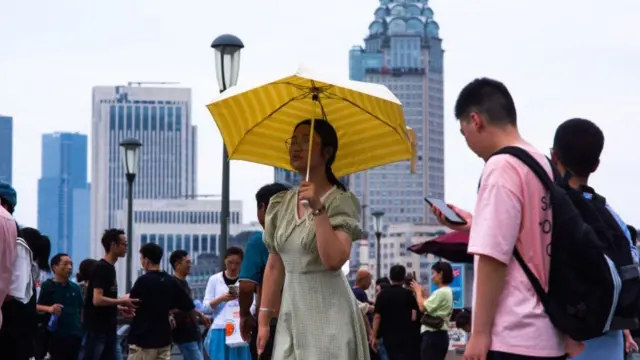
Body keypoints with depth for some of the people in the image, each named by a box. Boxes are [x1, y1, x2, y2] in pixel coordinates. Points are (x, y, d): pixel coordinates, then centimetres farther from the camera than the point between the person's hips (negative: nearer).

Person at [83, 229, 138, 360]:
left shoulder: (110, 268, 14)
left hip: (109, 328, 10)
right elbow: (97, 300, -23)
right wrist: (122, 301, -16)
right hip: (97, 329, -10)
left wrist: (119, 307, 11)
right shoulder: (101, 268, -15)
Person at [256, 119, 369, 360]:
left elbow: (334, 259, -21)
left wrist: (317, 209, -23)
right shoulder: (280, 204, 9)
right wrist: (264, 321, 9)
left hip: (329, 311, -5)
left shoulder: (340, 201, -7)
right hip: (291, 312, 6)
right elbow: (274, 266, 12)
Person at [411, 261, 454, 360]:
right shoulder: (446, 292, 16)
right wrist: (419, 292, 13)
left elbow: (423, 307, -18)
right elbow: (429, 307, 17)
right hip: (439, 335, 10)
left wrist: (418, 291, -3)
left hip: (433, 335, -10)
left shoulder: (441, 292, -16)